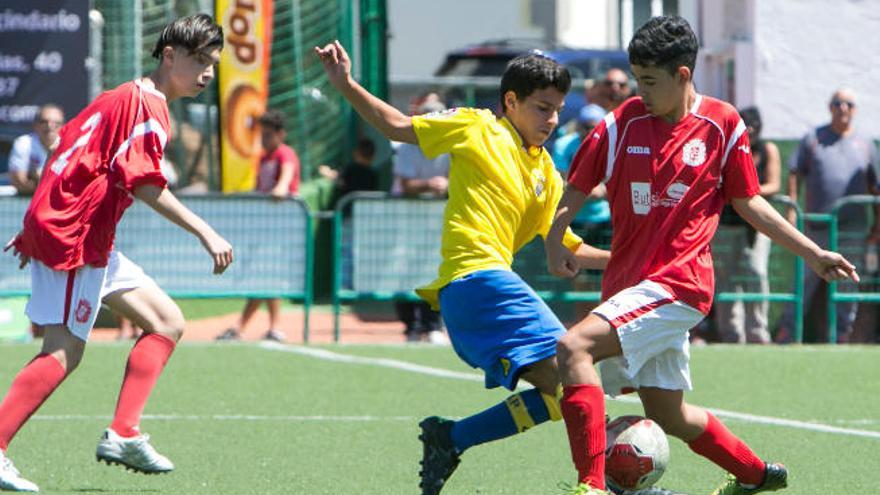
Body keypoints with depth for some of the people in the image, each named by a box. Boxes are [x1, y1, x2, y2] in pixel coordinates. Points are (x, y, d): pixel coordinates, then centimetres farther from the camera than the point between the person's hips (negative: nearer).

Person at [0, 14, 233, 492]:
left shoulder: (125, 97, 18)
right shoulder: (144, 105, -13)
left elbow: (68, 151, 22)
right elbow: (144, 184, -22)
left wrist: (38, 225, 24)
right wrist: (206, 233, -20)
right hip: (72, 237, -11)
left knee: (167, 322, 11)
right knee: (64, 352, -13)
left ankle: (123, 435, 5)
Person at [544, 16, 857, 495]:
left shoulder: (723, 124, -1)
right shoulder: (622, 123, 3)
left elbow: (749, 203, 9)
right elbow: (575, 190, 9)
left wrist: (812, 253, 8)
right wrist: (554, 240, -7)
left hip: (676, 282, -5)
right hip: (627, 284, 5)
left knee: (574, 348, -26)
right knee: (668, 416, 14)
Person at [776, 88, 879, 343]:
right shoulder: (813, 139, 8)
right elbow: (794, 174, 5)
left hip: (853, 229, 2)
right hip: (816, 226, -2)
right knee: (806, 279, -3)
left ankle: (842, 332, 7)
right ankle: (786, 330, 2)